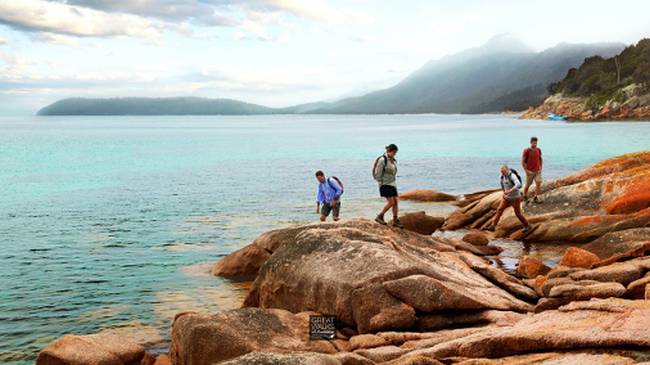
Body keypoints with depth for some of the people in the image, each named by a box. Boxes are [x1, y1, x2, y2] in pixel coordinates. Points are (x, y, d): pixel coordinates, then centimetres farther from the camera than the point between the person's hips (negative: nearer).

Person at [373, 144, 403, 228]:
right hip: (385, 184, -8)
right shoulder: (382, 160, -14)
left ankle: (396, 221, 6)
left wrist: (394, 184, 14)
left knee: (396, 201, 1)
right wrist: (381, 185, -12)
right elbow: (378, 174, -14)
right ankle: (379, 217, 3)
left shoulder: (393, 161, 9)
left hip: (392, 184, 8)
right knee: (391, 202, -12)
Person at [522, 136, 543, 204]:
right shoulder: (526, 151, -12)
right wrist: (526, 170, -14)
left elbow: (540, 159, 15)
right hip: (530, 171, -4)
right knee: (527, 185, 7)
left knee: (538, 183, -10)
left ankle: (536, 198, 0)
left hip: (537, 171, 4)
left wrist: (540, 168, 6)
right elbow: (523, 161, -10)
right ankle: (525, 197, 28)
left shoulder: (538, 150, 2)